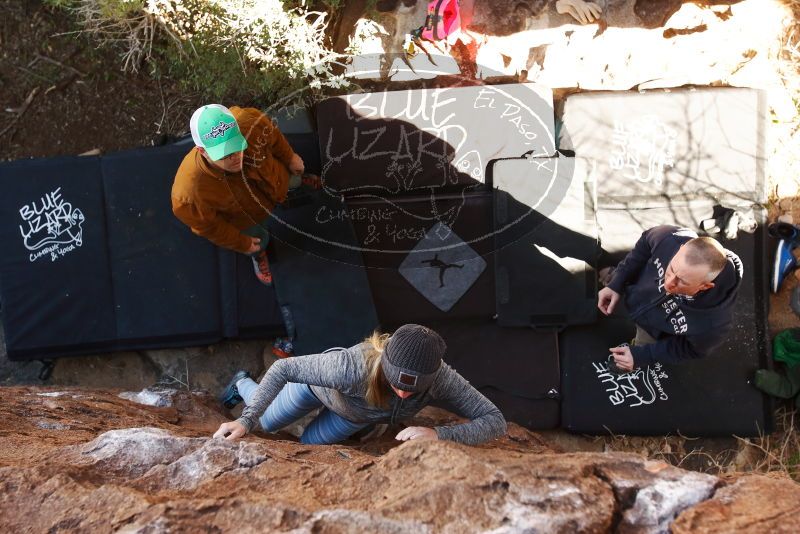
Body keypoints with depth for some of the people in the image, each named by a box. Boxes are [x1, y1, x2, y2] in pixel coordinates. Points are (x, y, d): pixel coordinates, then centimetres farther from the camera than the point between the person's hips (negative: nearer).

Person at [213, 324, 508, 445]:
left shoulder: (441, 377, -44)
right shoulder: (353, 366, -51)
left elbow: (496, 422, -43)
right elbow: (284, 369, -38)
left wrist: (439, 434, -58)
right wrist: (246, 420, -47)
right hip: (321, 383, -2)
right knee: (267, 423, 29)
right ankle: (243, 384, 60)